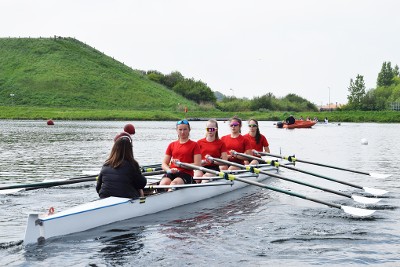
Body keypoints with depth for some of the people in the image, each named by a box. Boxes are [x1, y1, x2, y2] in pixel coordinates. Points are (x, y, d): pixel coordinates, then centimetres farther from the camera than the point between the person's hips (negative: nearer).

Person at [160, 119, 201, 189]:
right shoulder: (172, 145, 20)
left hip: (186, 174, -3)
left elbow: (198, 165, -2)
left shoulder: (194, 145, 9)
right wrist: (169, 170, -8)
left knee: (174, 183, -36)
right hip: (172, 173, 3)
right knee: (164, 182, -31)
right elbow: (164, 164, 15)